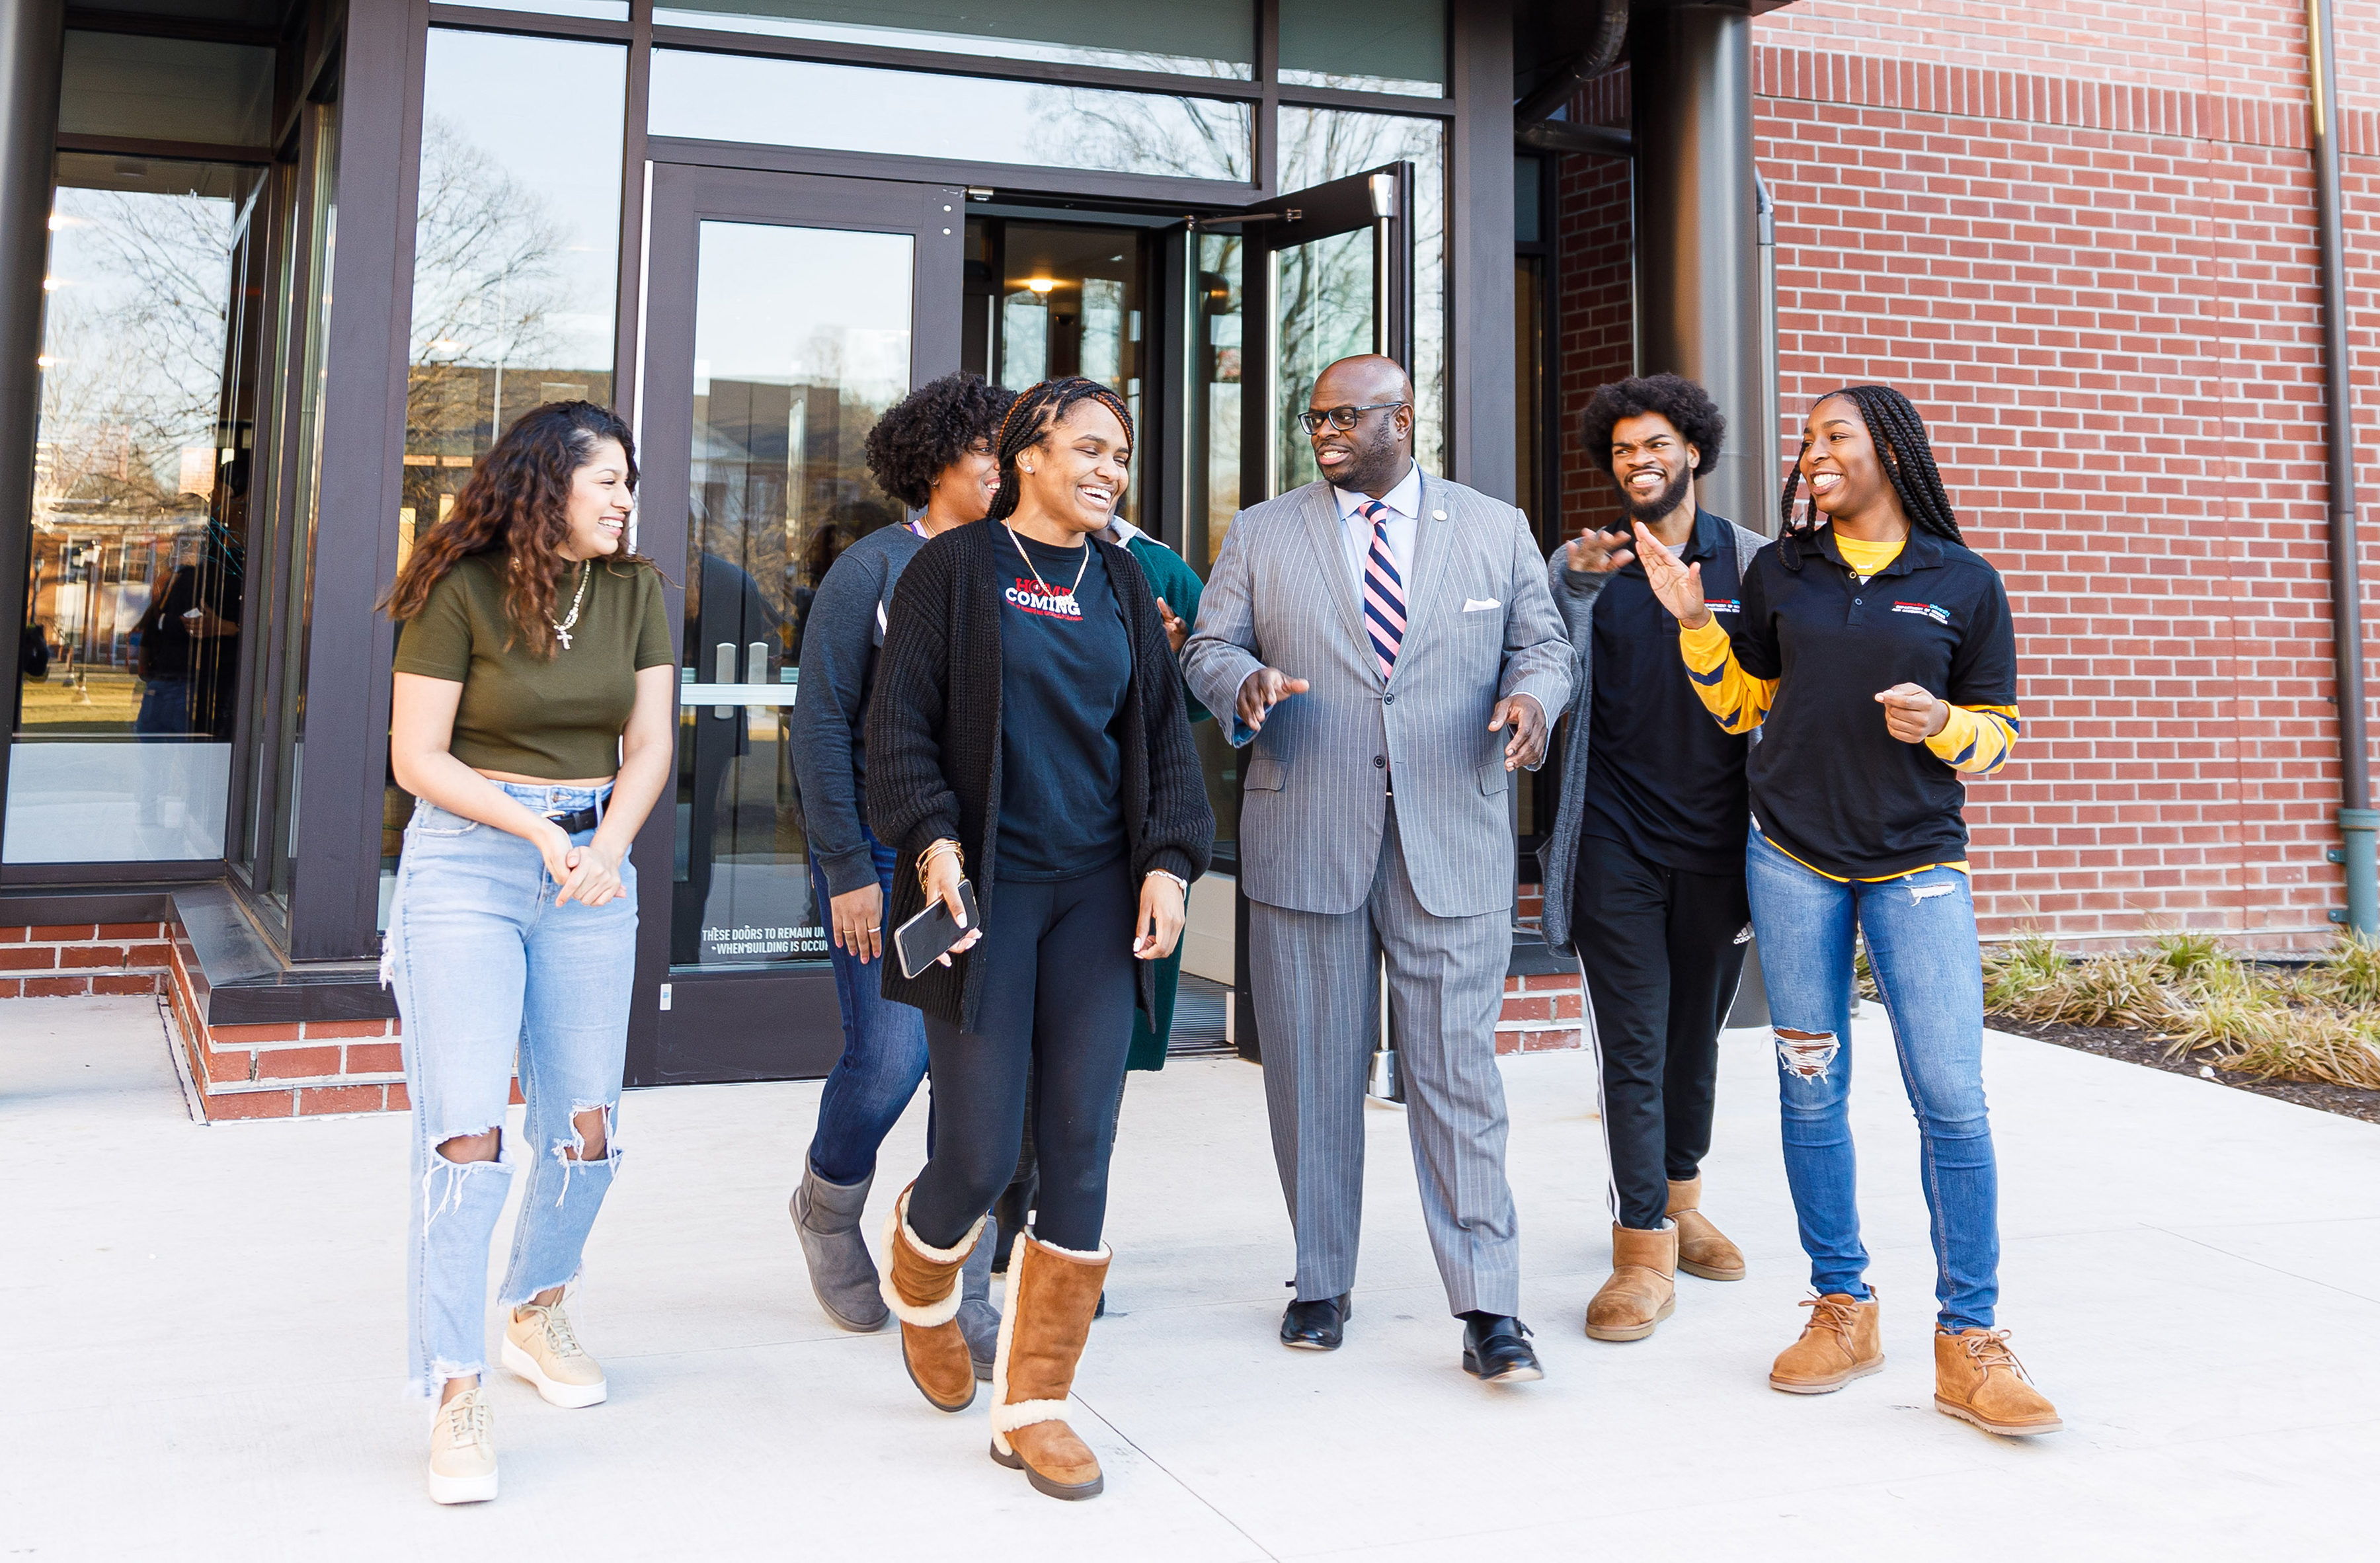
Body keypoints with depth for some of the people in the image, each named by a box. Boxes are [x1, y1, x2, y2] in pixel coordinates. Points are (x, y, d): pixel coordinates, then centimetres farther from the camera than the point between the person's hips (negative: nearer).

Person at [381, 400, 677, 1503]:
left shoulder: (634, 592, 6)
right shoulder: (461, 592, -7)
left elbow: (649, 745, 4)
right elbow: (418, 759, -7)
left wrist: (606, 850, -12)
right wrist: (540, 833, -14)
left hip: (594, 865, 4)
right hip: (466, 863, -4)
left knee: (586, 1130, 6)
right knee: (468, 1133, -10)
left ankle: (537, 1315, 32)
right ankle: (456, 1396, -1)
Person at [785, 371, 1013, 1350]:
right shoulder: (874, 569, -3)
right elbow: (822, 724, -5)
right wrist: (847, 870, -10)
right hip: (882, 854, -4)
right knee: (890, 1054, -7)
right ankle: (829, 1207, 25)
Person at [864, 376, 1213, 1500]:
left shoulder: (1121, 583, 13)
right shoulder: (953, 568, 1)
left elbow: (1162, 731, 12)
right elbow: (899, 721, -2)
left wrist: (1170, 859, 0)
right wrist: (931, 836, -16)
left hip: (1099, 892, 4)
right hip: (985, 887, -4)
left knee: (1080, 1152, 0)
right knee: (980, 1154, -4)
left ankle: (1034, 1406, 13)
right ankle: (919, 1280, 33)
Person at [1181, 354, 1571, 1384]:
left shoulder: (1496, 530, 10)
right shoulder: (1260, 535, 9)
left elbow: (1542, 644, 13)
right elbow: (1209, 647, 9)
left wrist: (1533, 696, -10)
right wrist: (1244, 682, -14)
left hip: (1452, 846, -1)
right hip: (1304, 843, 1)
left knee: (1458, 1072, -3)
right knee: (1313, 1073, 8)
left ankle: (1488, 1310, 4)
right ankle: (1321, 1284, 23)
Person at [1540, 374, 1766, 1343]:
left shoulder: (1752, 562, 4)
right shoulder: (1580, 564, 4)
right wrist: (1576, 587, -28)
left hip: (1716, 839, 1)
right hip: (1617, 842, -1)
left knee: (1696, 1034, 13)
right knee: (1632, 1044, -3)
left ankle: (1680, 1199, 33)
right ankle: (1644, 1245, 2)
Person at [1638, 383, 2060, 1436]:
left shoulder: (1965, 584, 3)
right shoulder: (1779, 574, 8)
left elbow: (1999, 734, 7)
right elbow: (1742, 706, 15)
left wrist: (1941, 724, -14)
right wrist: (1694, 624, 1)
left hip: (1918, 865, -2)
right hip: (1792, 860, 2)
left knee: (1953, 1100, -8)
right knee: (1811, 1091, 6)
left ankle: (1968, 1340, 3)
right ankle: (1842, 1309, 20)